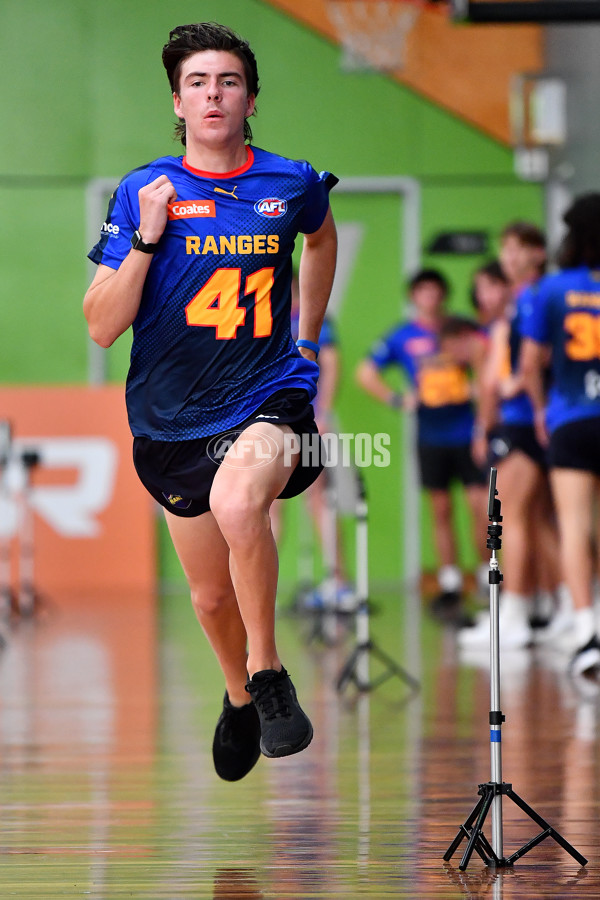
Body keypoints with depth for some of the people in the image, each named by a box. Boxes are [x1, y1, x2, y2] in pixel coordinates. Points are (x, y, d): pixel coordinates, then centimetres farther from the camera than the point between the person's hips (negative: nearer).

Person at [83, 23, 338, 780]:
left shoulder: (292, 184, -2)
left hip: (268, 397, -2)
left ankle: (267, 673, -18)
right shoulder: (142, 192, -6)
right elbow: (101, 327, -10)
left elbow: (321, 237, 25)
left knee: (237, 501, -36)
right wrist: (146, 238, -21)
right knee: (211, 595, 15)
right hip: (172, 418, 2)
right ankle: (239, 697, 47)